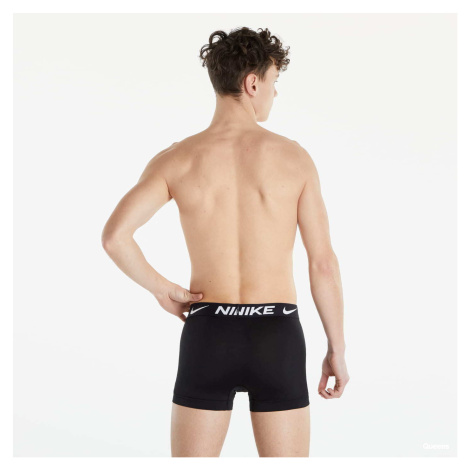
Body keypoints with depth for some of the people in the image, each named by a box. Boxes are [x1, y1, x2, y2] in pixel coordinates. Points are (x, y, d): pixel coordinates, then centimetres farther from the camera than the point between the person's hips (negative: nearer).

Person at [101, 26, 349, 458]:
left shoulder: (176, 159, -3)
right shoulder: (294, 157, -4)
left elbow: (114, 236, -16)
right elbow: (324, 264, -3)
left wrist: (162, 289, 2)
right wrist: (337, 349, 7)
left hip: (208, 337, 1)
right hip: (276, 339, 0)